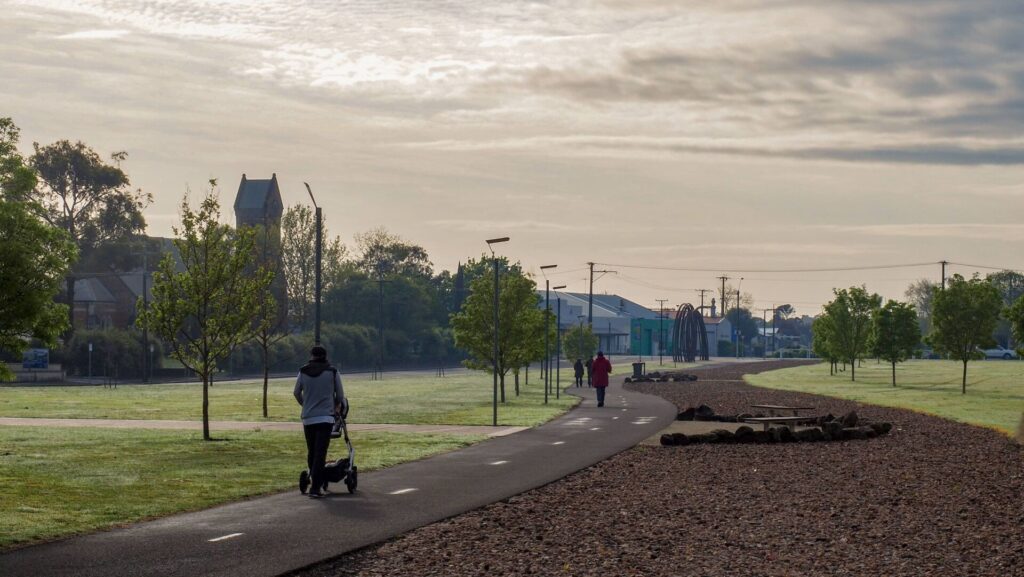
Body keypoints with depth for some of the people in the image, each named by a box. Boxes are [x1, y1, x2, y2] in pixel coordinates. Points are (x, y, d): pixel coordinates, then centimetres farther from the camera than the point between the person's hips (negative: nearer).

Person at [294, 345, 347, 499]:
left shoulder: (303, 372, 5)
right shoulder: (332, 372, 0)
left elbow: (297, 393, 16)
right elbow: (340, 395, 8)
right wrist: (337, 407, 30)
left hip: (307, 418, 2)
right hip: (326, 417, -2)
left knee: (311, 452, 16)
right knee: (320, 453, -7)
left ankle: (313, 480, 24)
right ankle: (315, 487, -14)